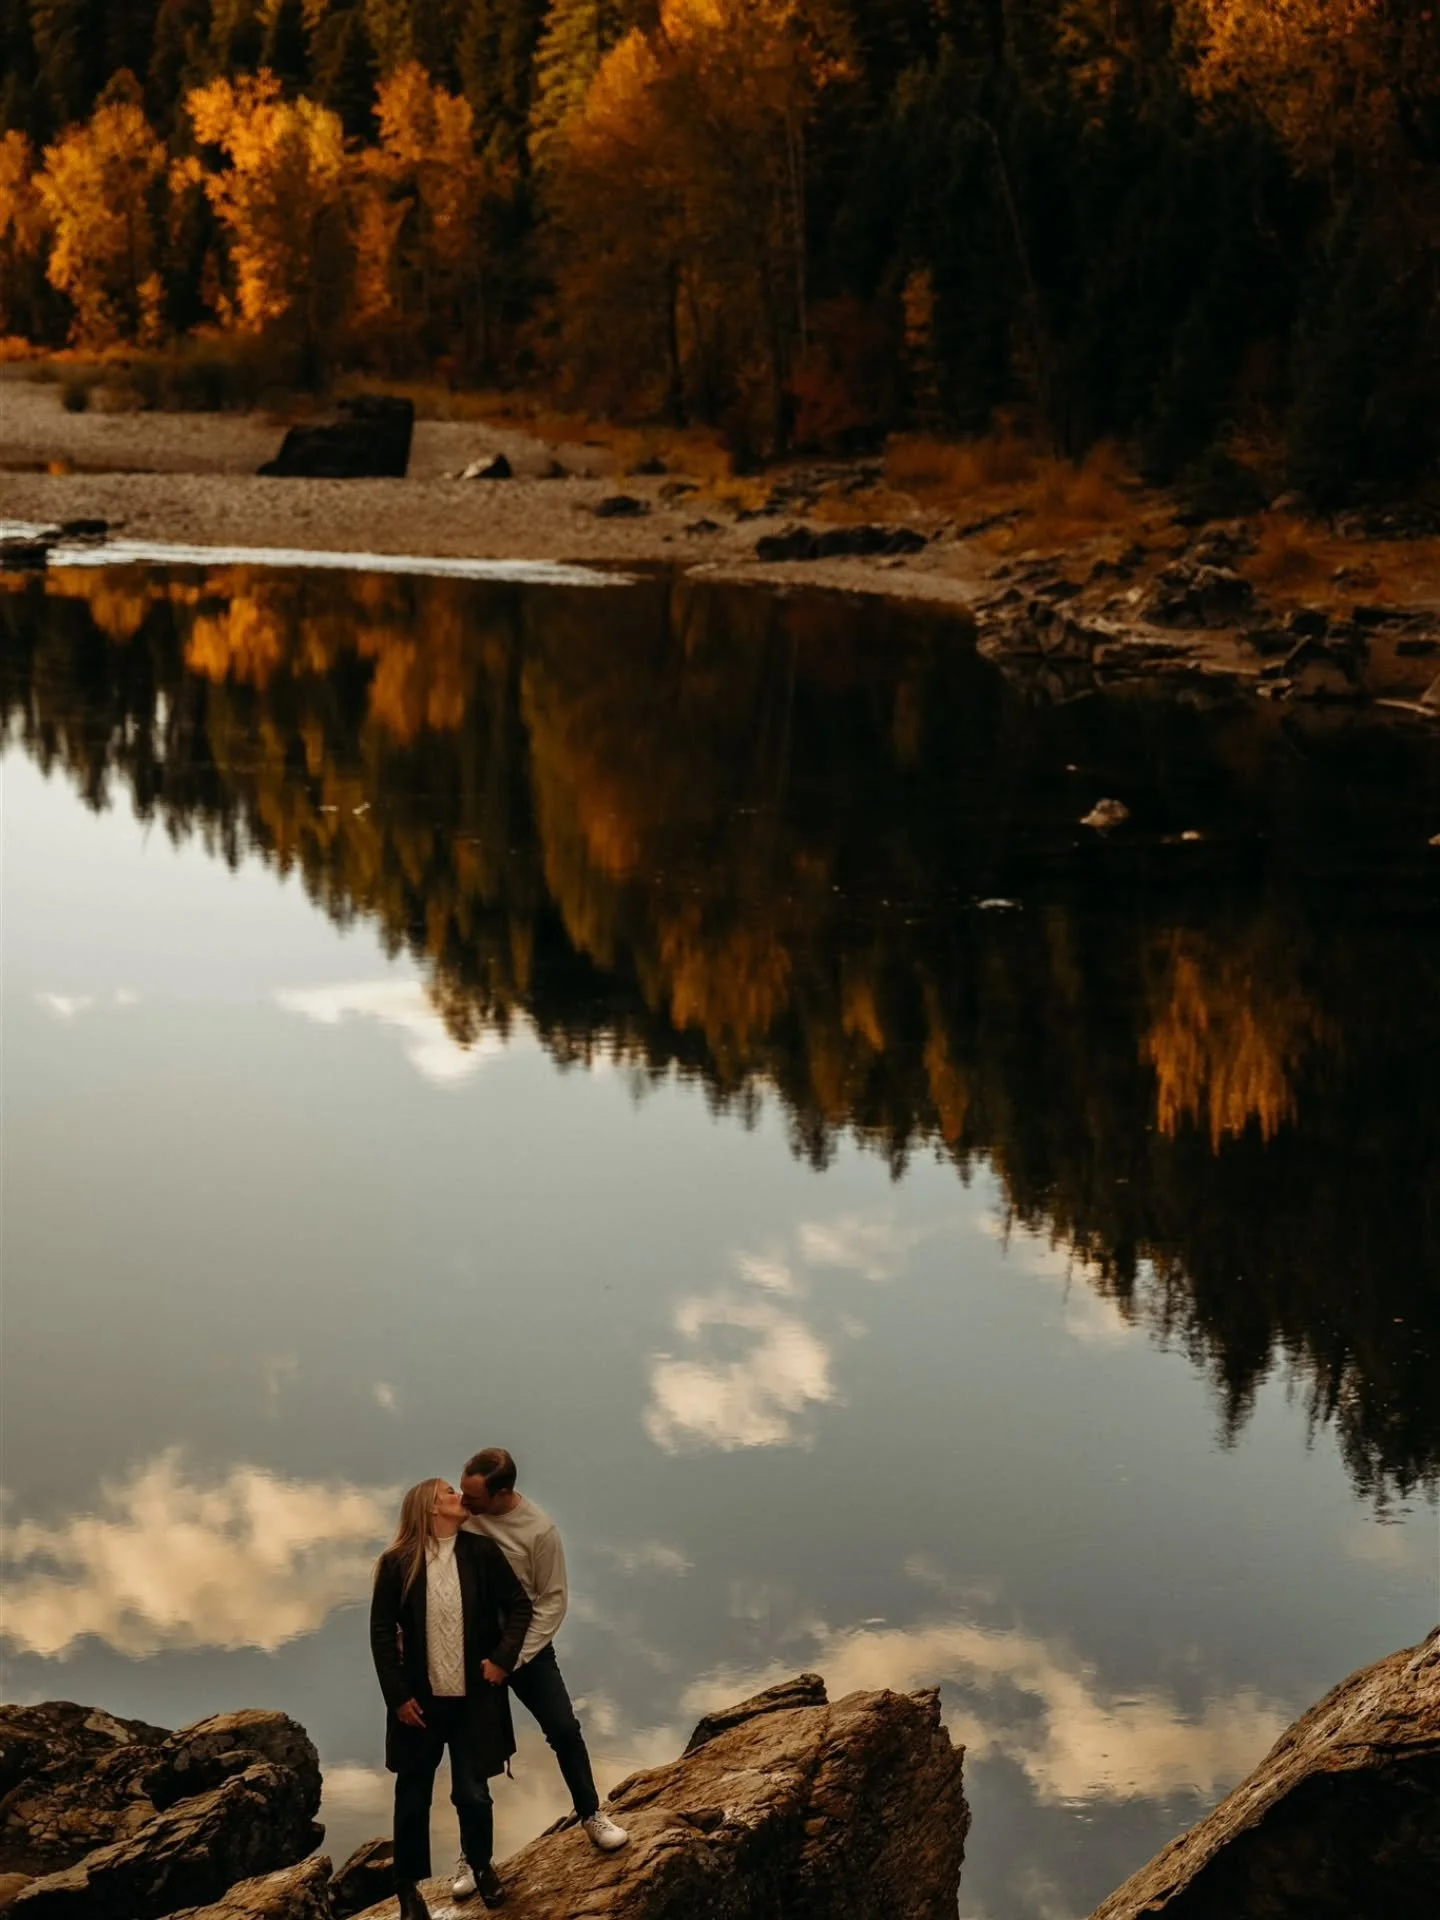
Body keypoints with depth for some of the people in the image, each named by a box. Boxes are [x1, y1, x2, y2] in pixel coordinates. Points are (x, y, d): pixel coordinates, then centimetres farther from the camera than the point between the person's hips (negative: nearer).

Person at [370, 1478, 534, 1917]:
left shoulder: (481, 1552, -2)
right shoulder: (397, 1563, -7)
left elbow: (520, 1606, 5)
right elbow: (381, 1632, -5)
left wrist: (503, 1657, -7)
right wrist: (396, 1696, -9)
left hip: (473, 1697, 1)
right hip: (420, 1699, -1)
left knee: (473, 1793, 7)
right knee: (413, 1797, 8)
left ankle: (482, 1866, 34)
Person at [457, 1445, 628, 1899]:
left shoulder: (539, 1530, -21)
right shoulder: (459, 1511, -16)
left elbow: (553, 1599, -11)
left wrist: (516, 1657, -14)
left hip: (527, 1645, -1)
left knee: (564, 1730, 0)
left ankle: (591, 1814, 23)